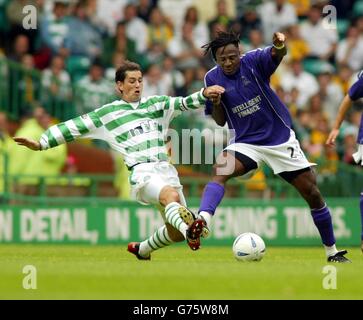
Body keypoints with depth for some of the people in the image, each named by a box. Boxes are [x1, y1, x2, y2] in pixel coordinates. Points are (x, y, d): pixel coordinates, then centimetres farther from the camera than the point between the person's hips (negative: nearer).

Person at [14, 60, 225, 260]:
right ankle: (188, 230, -62)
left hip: (166, 169, 5)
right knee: (171, 196, -37)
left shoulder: (156, 104, 19)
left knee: (176, 234, 2)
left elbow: (182, 104, 6)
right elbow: (75, 127, 9)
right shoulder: (108, 113, 10)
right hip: (142, 172, -5)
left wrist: (204, 94, -14)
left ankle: (142, 249, 28)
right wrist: (41, 143, 4)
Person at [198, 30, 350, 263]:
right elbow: (220, 121, 3)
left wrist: (280, 46, -57)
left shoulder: (254, 61, -11)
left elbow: (278, 55, -33)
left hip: (281, 139, -1)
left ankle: (332, 251, 15)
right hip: (247, 143, 1)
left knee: (312, 193, 0)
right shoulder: (213, 78, -3)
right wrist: (216, 104, -19)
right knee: (220, 170, -30)